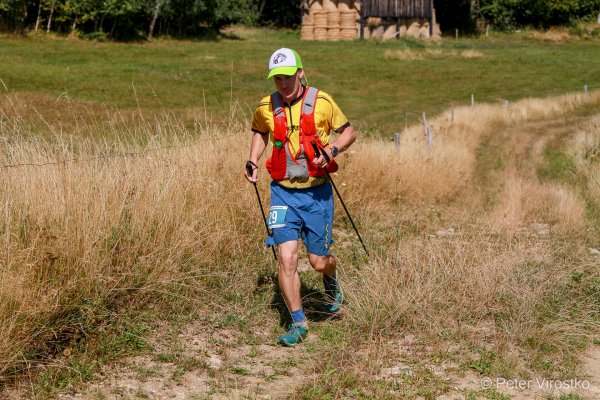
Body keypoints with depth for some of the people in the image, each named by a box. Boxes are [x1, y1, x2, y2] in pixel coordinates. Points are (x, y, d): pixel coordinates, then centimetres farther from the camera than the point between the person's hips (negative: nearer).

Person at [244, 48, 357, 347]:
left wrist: (331, 150, -16)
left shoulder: (321, 102, -9)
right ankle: (298, 323, 6)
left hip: (317, 192, -1)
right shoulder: (266, 107, -1)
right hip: (283, 192, 1)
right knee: (286, 258, -9)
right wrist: (253, 160, 6)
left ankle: (331, 283, 44)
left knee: (318, 261, 6)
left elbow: (349, 132, 3)